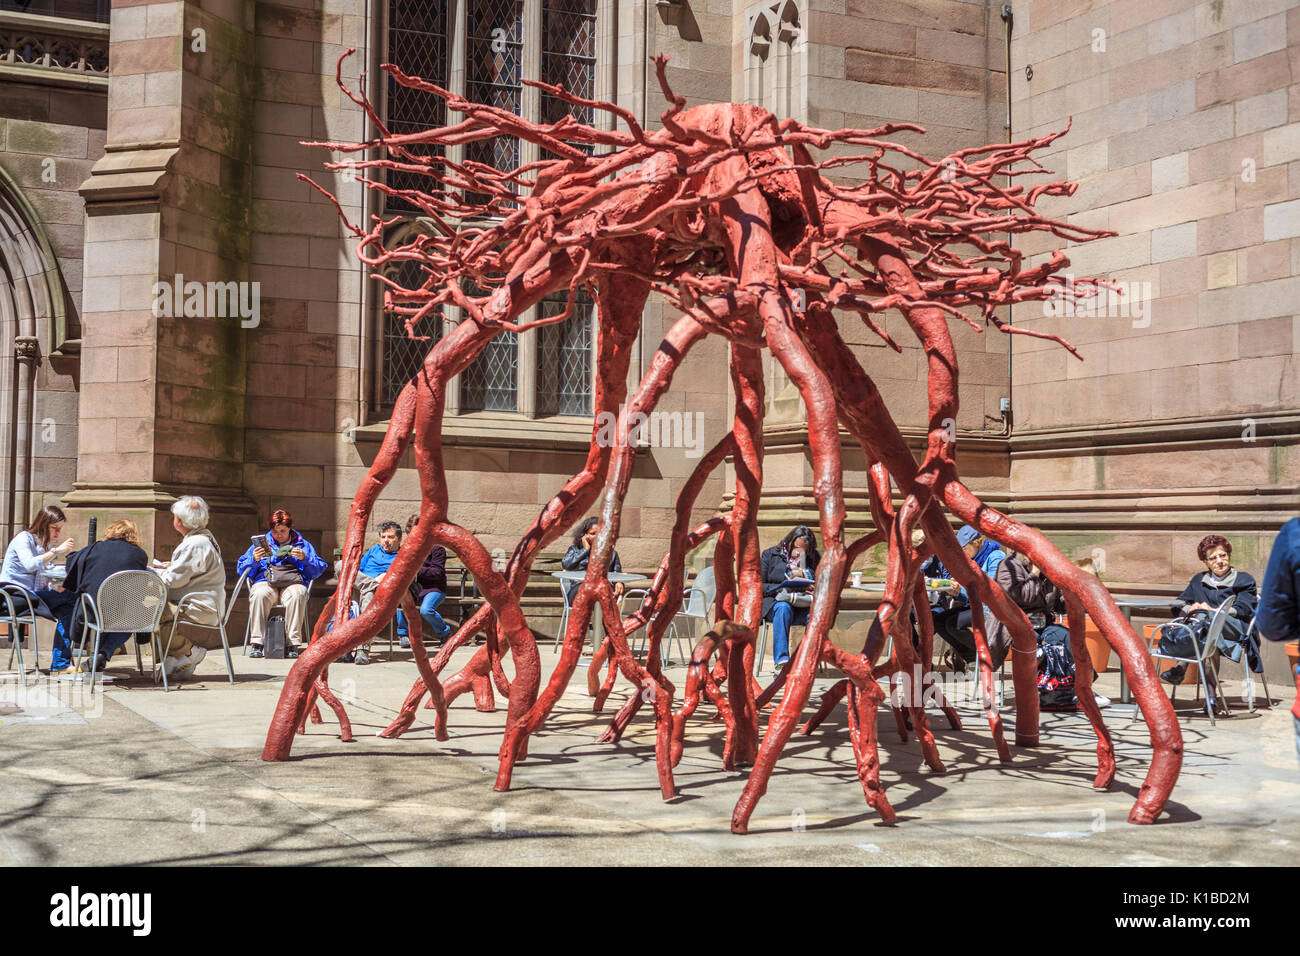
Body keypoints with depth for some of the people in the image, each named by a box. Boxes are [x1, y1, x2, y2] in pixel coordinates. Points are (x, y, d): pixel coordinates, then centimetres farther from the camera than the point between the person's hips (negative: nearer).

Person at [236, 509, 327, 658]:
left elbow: (319, 569, 9)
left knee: (297, 594, -38)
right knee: (259, 594, -36)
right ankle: (257, 643, -32)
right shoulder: (263, 543, 23)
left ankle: (293, 644, -34)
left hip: (293, 582, -1)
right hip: (265, 581, 1)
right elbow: (241, 569, 15)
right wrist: (254, 560, -6)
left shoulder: (302, 544, 21)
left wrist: (304, 558, -9)